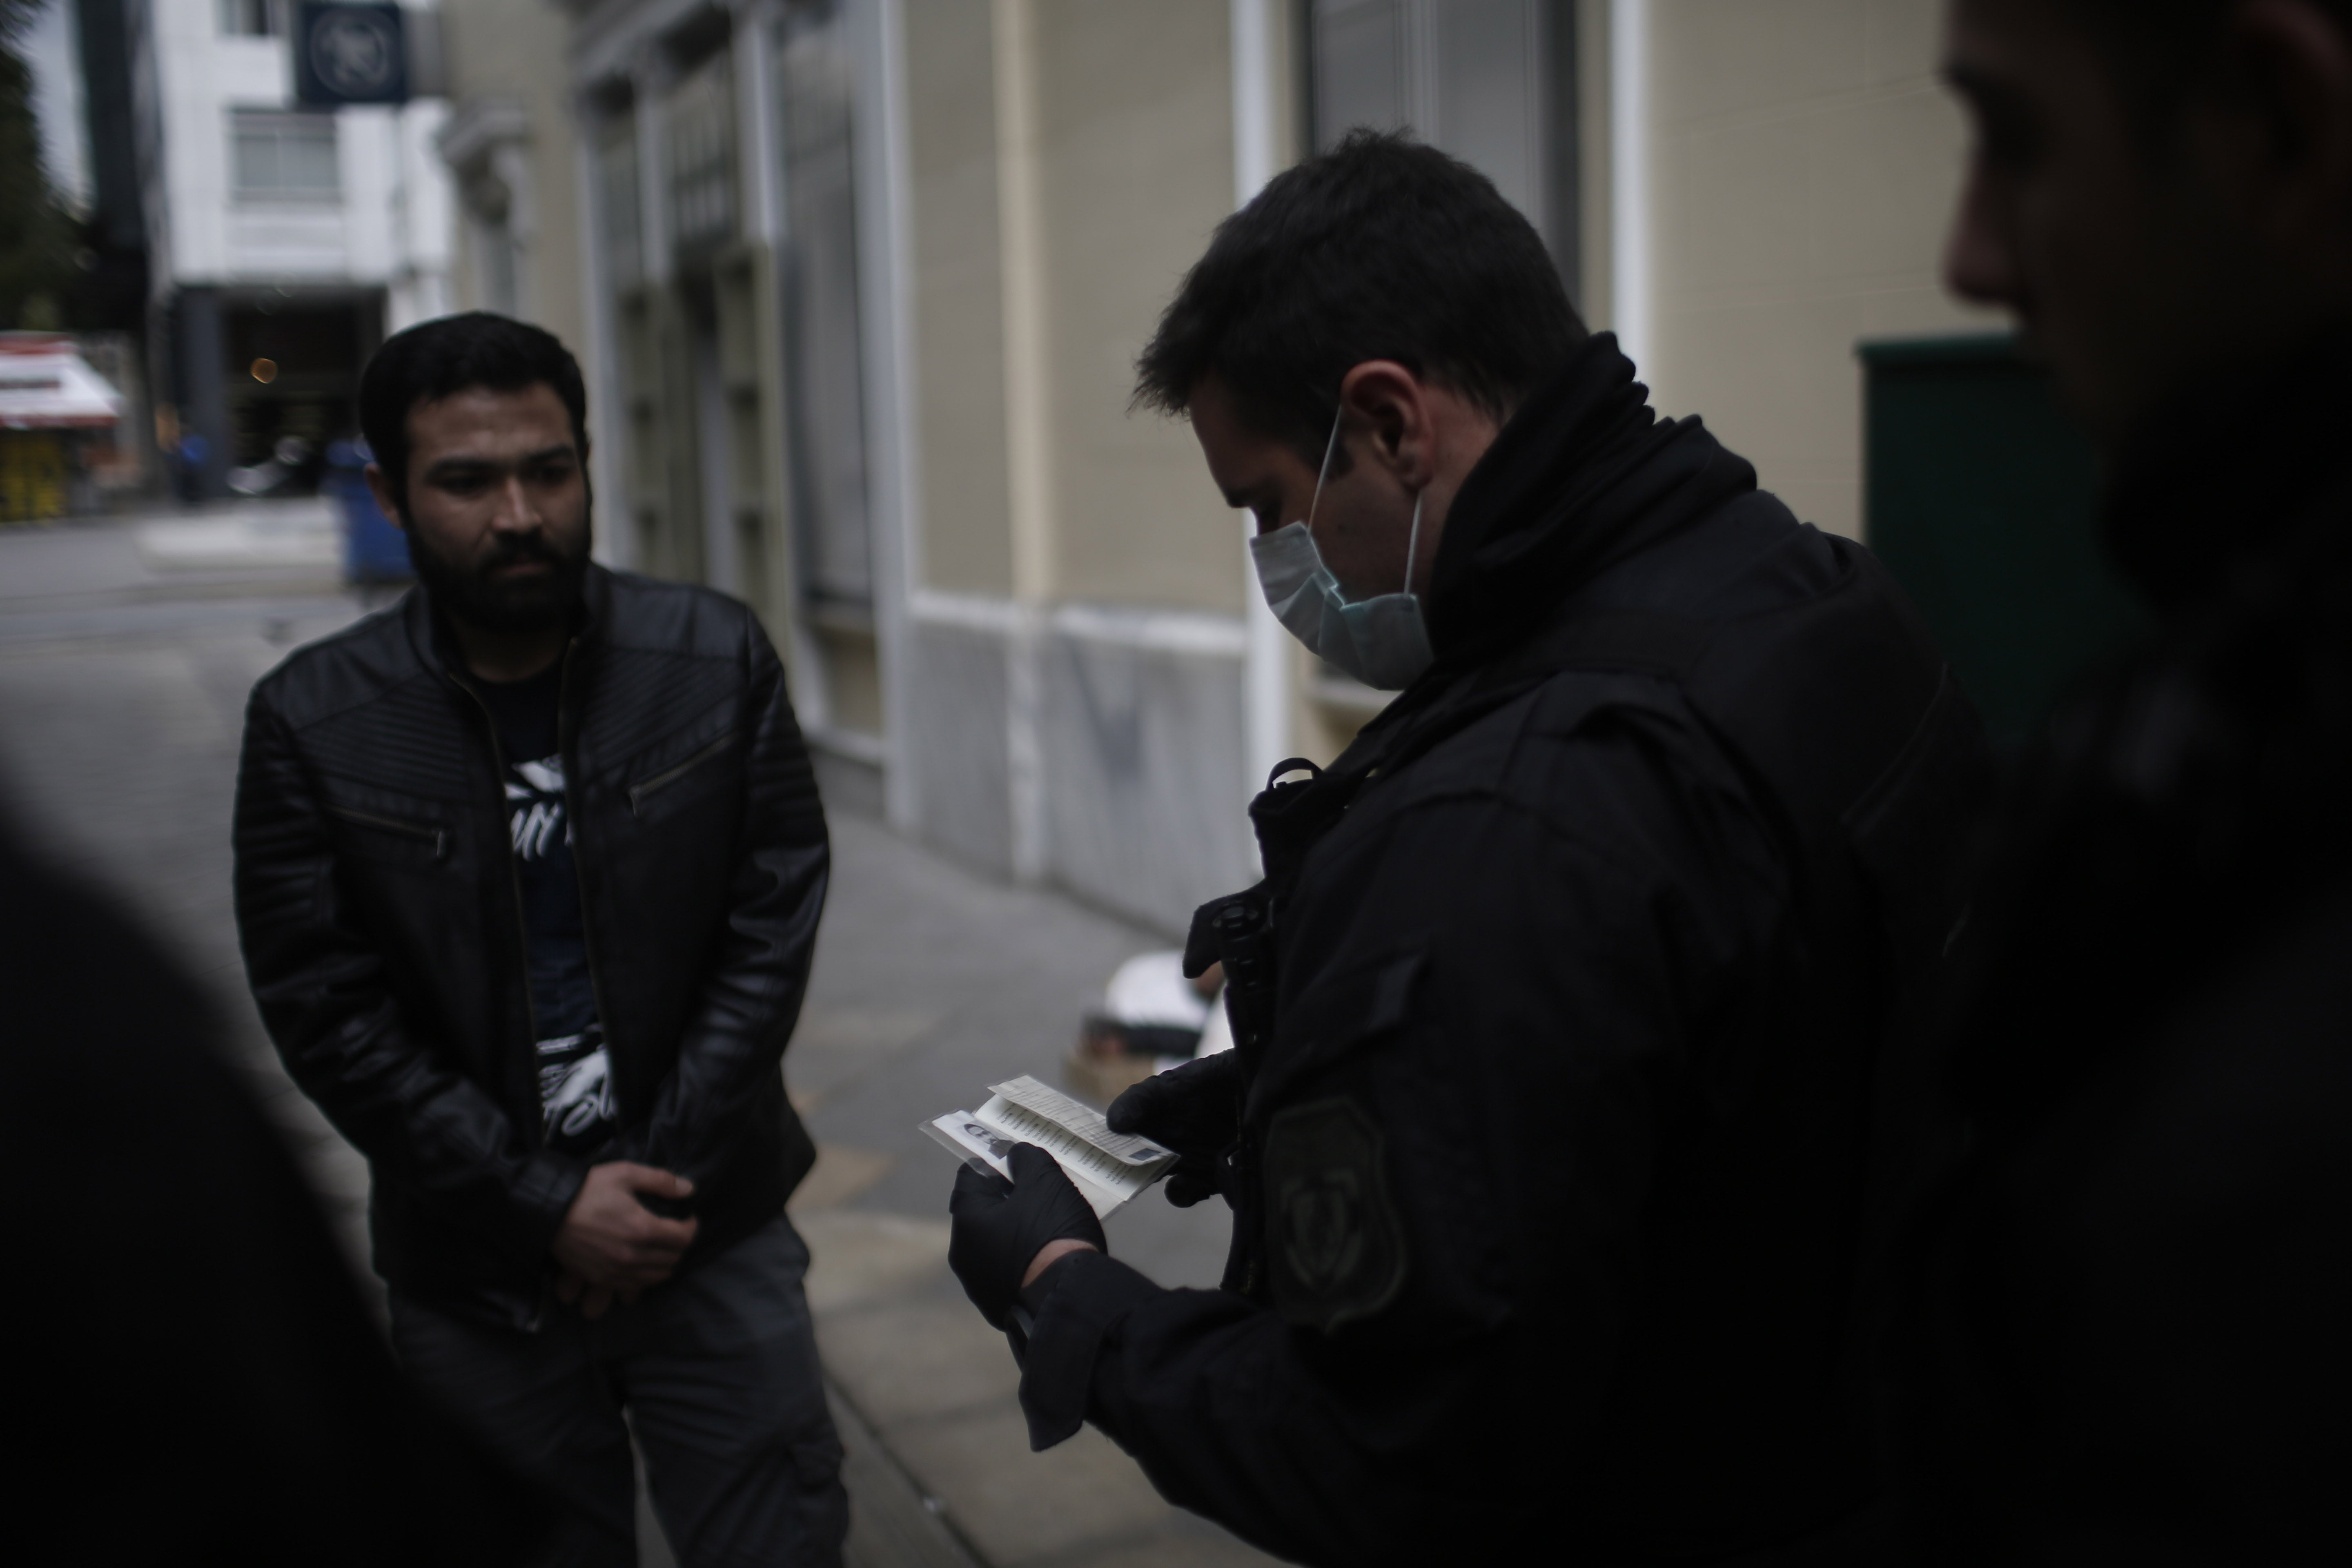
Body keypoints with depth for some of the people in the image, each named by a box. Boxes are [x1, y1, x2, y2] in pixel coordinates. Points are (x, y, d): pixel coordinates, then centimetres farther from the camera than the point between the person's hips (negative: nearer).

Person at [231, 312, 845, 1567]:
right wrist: (545, 1210, -12)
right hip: (474, 1274, 0)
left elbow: (774, 931, -4)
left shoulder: (719, 660, -4)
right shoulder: (310, 722, -6)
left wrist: (665, 1181, -10)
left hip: (713, 1230, 1)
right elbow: (329, 1017, -7)